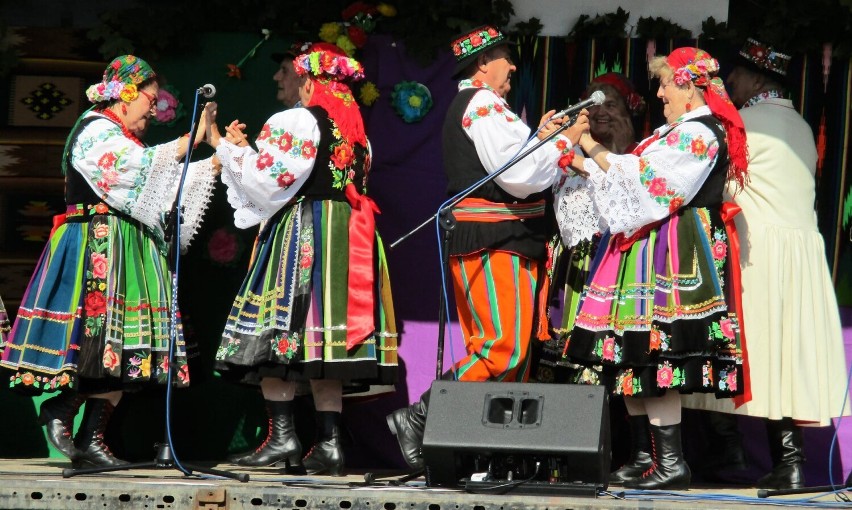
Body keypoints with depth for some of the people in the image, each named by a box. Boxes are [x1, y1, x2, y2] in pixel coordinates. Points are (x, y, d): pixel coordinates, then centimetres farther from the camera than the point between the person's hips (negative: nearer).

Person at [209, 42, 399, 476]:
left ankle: (282, 435, -14)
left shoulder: (297, 122, -7)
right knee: (326, 339, 6)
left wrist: (232, 150, 7)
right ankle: (329, 441, 1)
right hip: (350, 242, 7)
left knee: (276, 334, -6)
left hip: (300, 237, -7)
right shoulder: (357, 130, 15)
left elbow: (268, 181, -11)